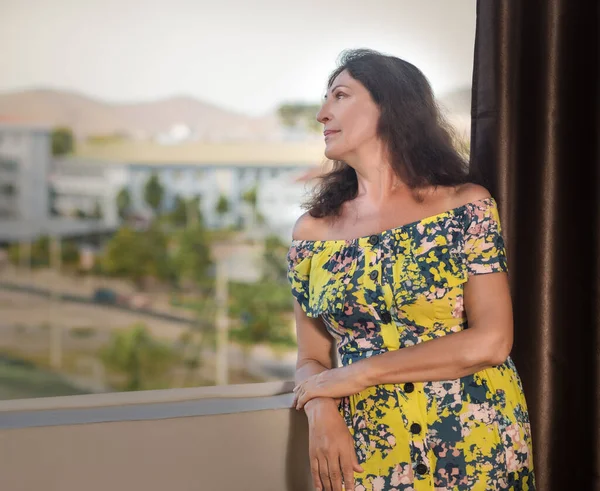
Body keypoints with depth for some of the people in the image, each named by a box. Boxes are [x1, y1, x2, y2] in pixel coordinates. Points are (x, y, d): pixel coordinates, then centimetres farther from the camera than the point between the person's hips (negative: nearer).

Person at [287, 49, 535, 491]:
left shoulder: (466, 205, -6)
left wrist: (358, 373, -13)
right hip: (366, 454, 2)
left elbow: (491, 341, -14)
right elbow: (312, 360, 6)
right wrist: (321, 412, -16)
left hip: (476, 444, -2)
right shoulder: (313, 232, 2)